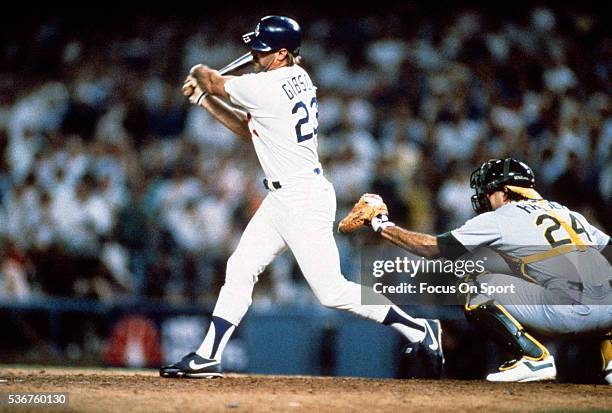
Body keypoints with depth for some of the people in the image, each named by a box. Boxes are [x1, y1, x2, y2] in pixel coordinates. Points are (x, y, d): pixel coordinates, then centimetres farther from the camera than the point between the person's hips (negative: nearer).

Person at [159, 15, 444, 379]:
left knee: (332, 291, -8)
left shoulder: (268, 87, -19)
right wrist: (204, 99, 18)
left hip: (304, 199, -10)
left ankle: (420, 330, 2)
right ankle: (208, 357, 10)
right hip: (282, 199, 10)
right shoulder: (297, 79, 10)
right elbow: (249, 128, 20)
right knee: (239, 270, 8)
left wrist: (201, 73, 22)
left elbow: (215, 82, -1)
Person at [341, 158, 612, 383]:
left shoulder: (499, 219, 11)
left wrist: (382, 226, 25)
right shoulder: (568, 213, 27)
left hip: (572, 313, -6)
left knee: (482, 292, 5)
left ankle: (535, 358, -2)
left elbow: (432, 248, 14)